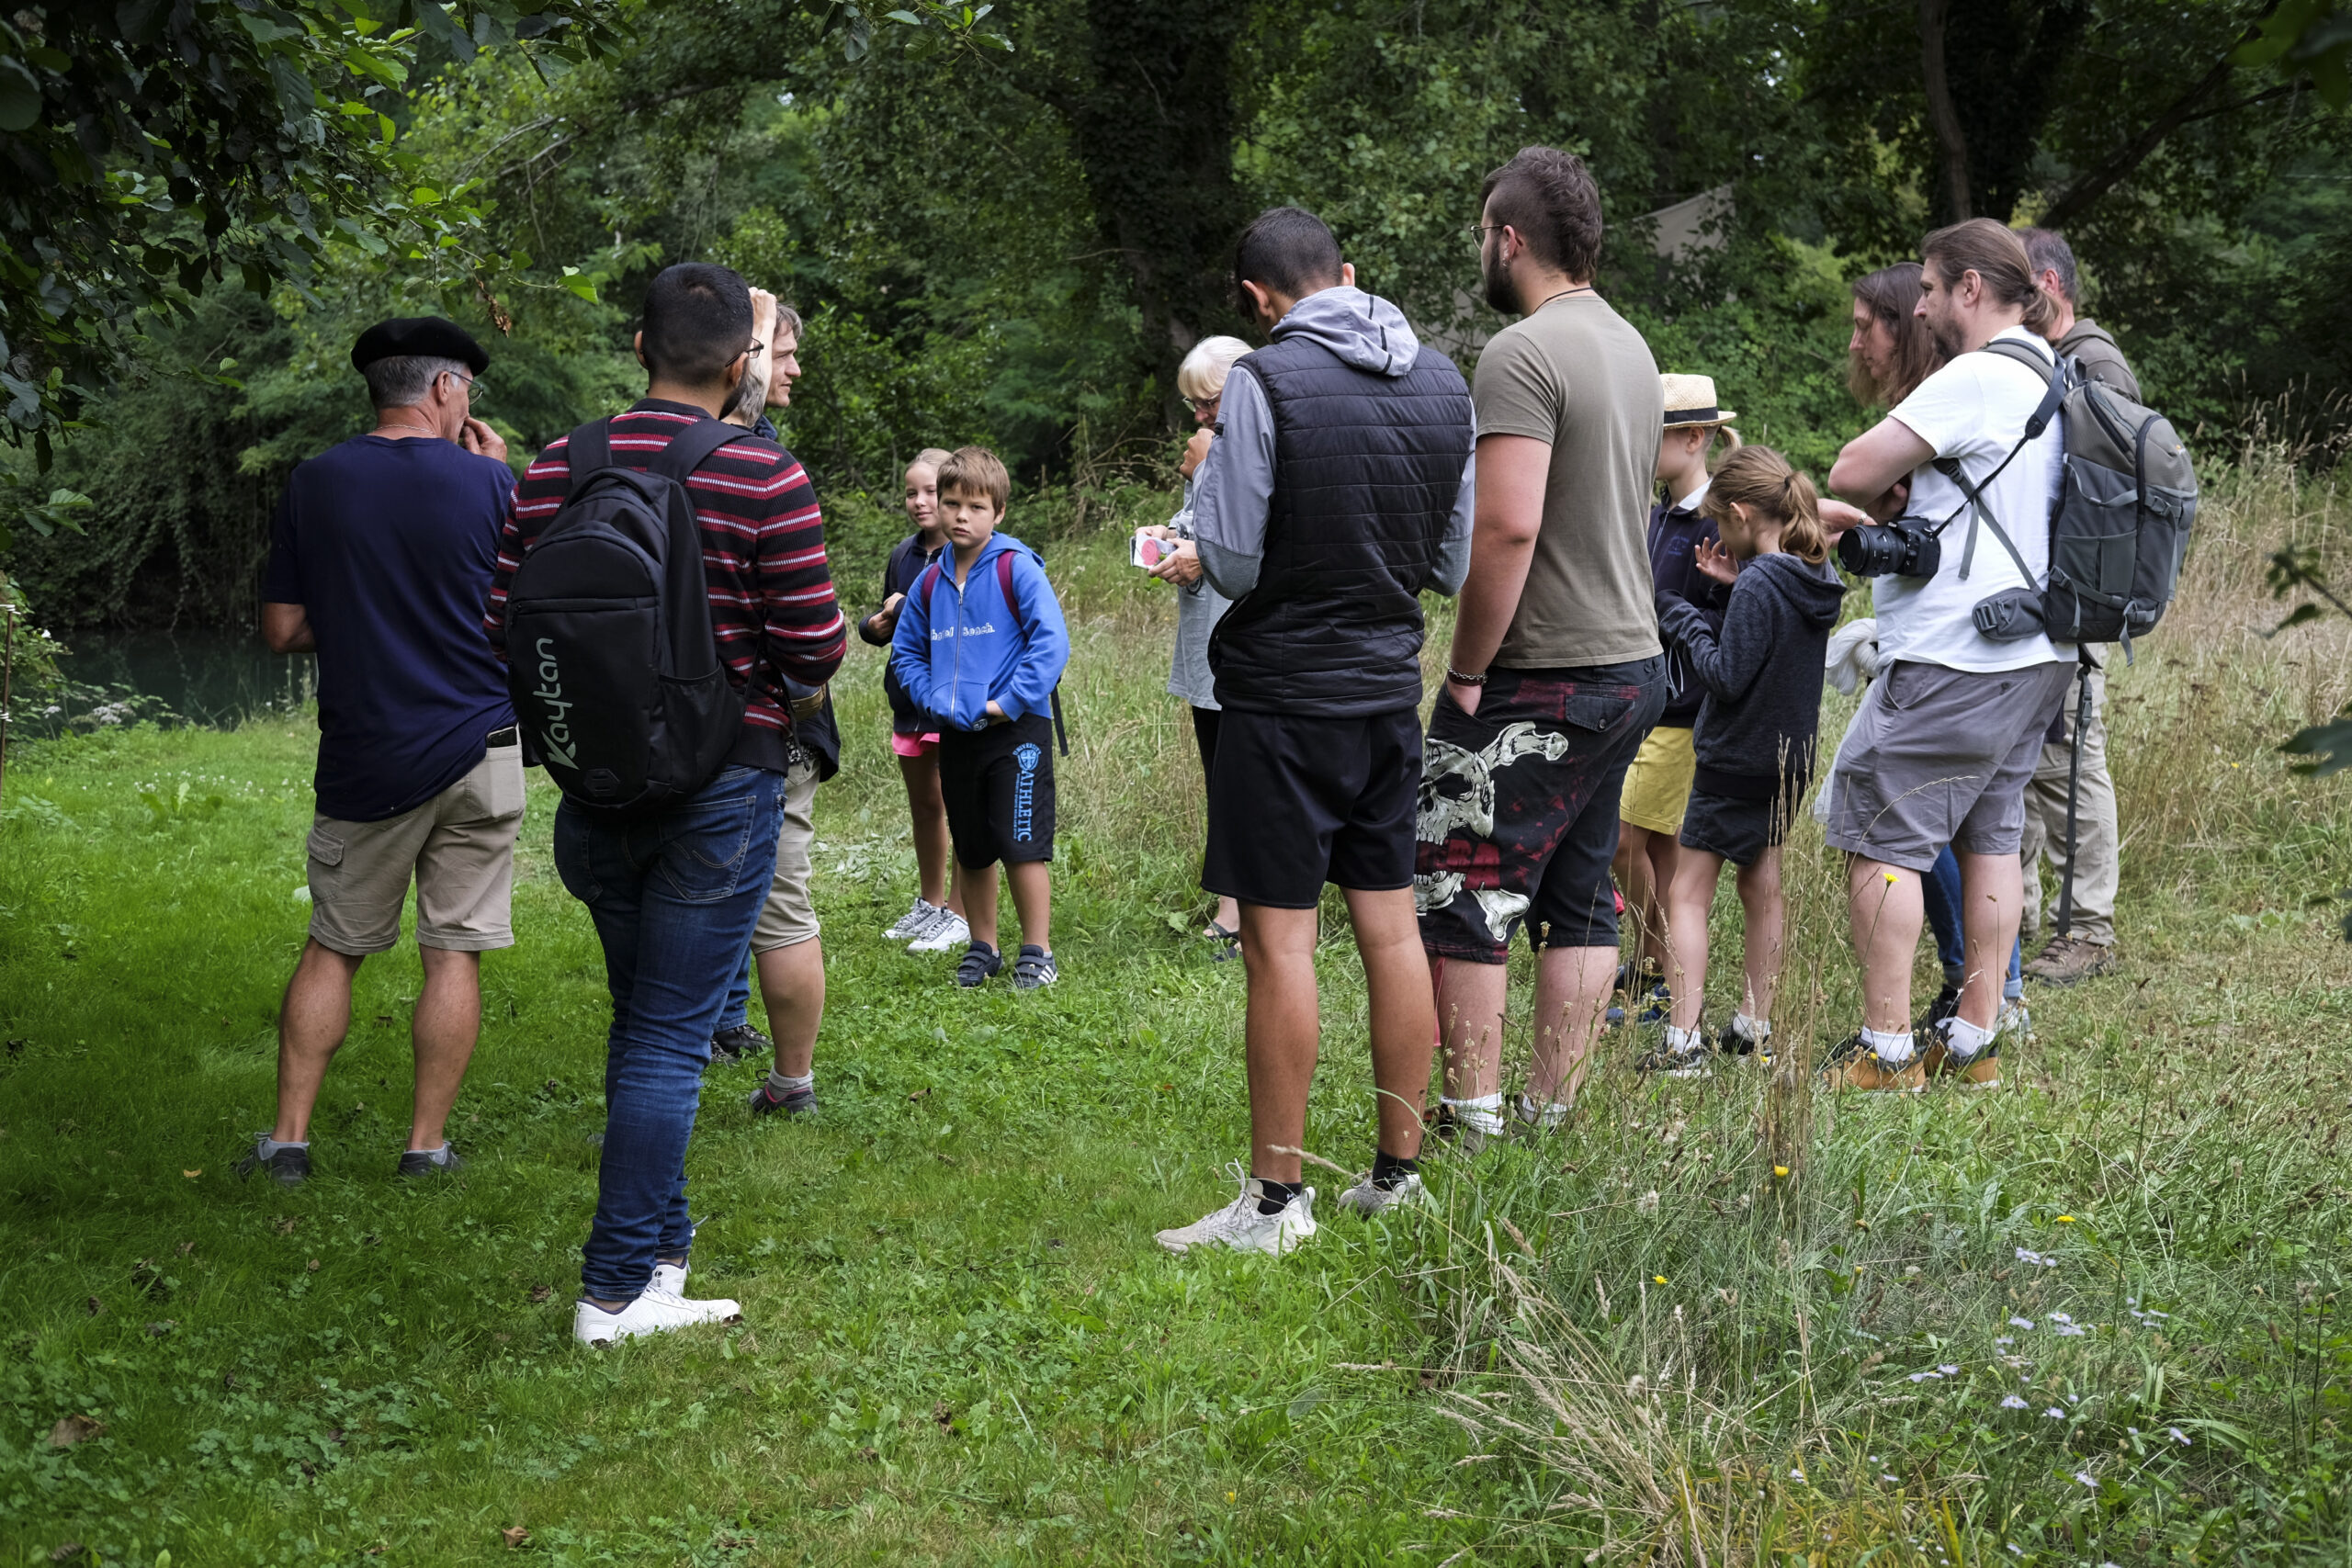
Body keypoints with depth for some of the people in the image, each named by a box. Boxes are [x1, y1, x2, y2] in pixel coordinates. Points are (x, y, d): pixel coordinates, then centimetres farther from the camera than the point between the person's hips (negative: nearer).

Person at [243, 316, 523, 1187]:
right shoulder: (488, 484, -6)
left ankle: (289, 1139, 10)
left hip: (365, 758, 1)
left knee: (334, 946, 12)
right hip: (478, 751, -1)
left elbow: (282, 631, 3)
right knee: (453, 955, 5)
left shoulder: (316, 484, -1)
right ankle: (427, 1146, 9)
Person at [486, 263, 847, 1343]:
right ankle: (620, 1286, 2)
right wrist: (772, 660, 10)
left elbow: (500, 631, 3)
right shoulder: (762, 478, -12)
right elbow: (815, 650, -12)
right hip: (722, 782, -4)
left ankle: (660, 1245, 27)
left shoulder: (553, 472, 1)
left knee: (644, 1020, 20)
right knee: (670, 1034, 0)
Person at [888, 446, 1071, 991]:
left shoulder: (1017, 569, -9)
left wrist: (1010, 701, -17)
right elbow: (905, 650, 19)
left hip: (1017, 730, -6)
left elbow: (1051, 641, -14)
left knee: (1023, 846, -6)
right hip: (956, 735, 6)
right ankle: (982, 948, 26)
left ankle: (1037, 954, 3)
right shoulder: (930, 581, 8)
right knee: (972, 851, 14)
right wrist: (932, 697, 3)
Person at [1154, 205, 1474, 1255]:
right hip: (1390, 687, 6)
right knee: (1390, 929, 11)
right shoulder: (1443, 381, 6)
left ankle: (1277, 1198, 0)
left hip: (1285, 692, -6)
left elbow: (1231, 567, -12)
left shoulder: (1265, 381, -14)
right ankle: (1399, 1175, 18)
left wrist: (1204, 485, 5)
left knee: (1279, 939, -3)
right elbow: (1456, 564, 11)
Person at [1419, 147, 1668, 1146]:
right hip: (1633, 659, 9)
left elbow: (1507, 529, -24)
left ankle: (1473, 1118, -1)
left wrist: (1466, 670, -15)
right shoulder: (1630, 345, 13)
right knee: (1581, 896, 12)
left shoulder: (1523, 355, -16)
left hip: (1542, 681, -9)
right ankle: (1551, 1114, 16)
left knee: (1459, 893, -2)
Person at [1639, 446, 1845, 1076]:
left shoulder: (1759, 585, -22)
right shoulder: (1818, 579, 3)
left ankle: (1684, 1041, -8)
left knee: (1688, 894, -2)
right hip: (1790, 758, 8)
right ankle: (1754, 1027, 21)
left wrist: (1679, 617, -12)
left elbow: (1727, 676, -21)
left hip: (1736, 759, -8)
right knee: (1763, 888, 17)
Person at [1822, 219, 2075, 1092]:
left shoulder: (1976, 380, -16)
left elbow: (1851, 475, -18)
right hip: (2034, 658, 10)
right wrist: (1910, 502, 7)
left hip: (1949, 661, -9)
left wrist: (1879, 510, 4)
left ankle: (1885, 1051, -3)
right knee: (1990, 838, 13)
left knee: (1880, 840, -3)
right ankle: (1974, 1043, 17)